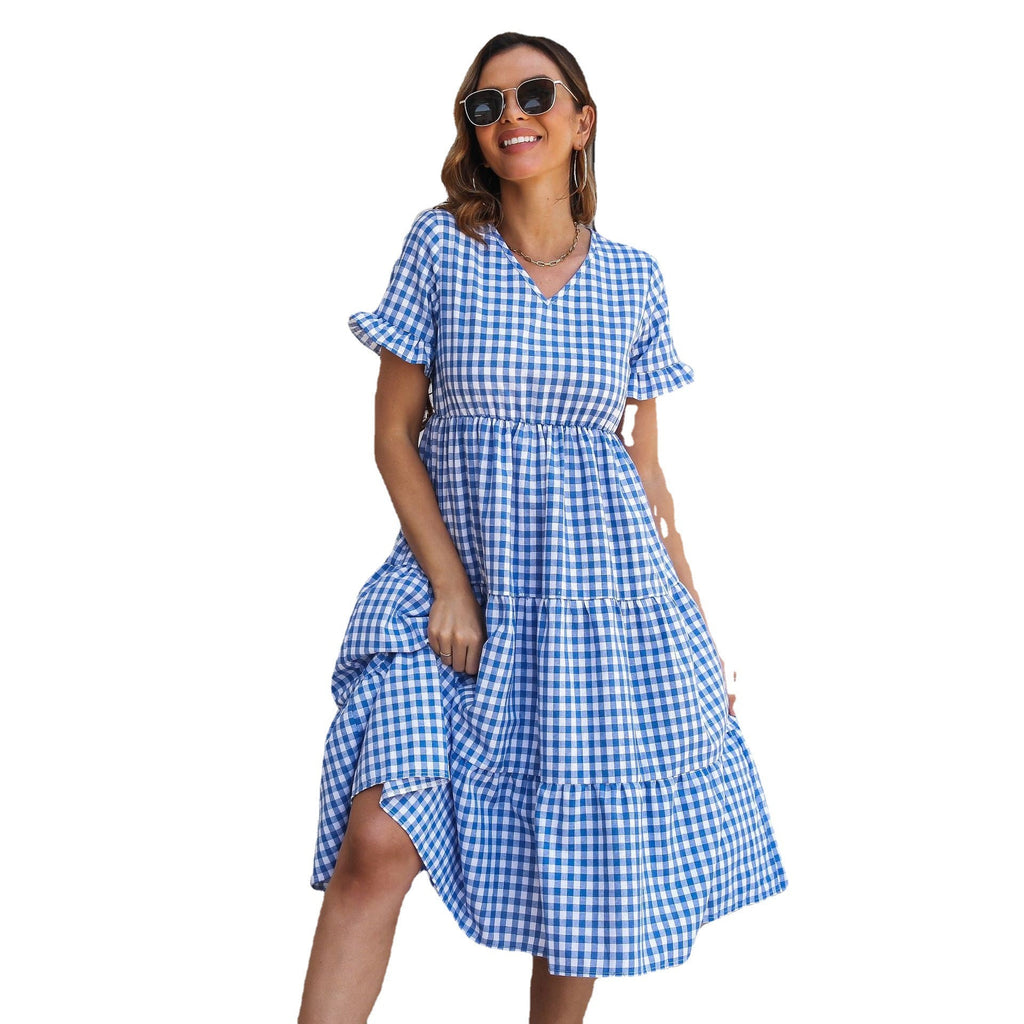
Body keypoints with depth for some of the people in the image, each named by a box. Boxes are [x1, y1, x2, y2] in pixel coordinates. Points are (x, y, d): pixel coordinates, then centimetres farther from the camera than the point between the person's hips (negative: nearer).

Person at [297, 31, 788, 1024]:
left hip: (604, 590, 2)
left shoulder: (634, 278, 3)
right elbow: (394, 431, 0)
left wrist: (696, 617, 7)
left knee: (582, 865, 9)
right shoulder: (439, 247, -2)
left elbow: (645, 463, 9)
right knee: (378, 843, -13)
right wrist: (449, 585, -9)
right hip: (455, 579, -1)